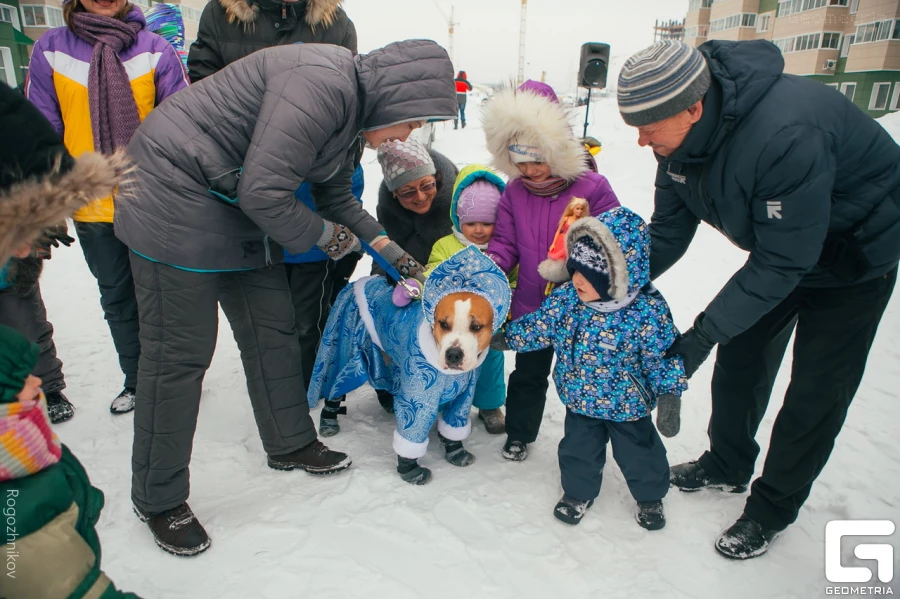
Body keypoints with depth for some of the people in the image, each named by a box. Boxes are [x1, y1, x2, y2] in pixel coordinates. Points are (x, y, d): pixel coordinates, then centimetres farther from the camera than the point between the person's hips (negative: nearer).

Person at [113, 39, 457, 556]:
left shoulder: (354, 111, 6)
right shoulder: (322, 84, -26)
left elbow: (338, 200, 15)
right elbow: (264, 192, -28)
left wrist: (395, 255, 11)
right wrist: (325, 234, -11)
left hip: (239, 201, 9)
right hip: (175, 189, -9)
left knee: (272, 329, 11)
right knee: (180, 352, -3)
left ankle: (291, 444, 30)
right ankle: (159, 499, 15)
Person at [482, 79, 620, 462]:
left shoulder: (592, 188, -15)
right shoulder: (514, 192, -4)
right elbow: (505, 240, 0)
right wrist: (492, 262, -21)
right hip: (530, 306, 3)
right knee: (528, 374, 19)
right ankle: (519, 433, 40)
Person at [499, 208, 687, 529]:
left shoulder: (648, 311, -27)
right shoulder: (566, 298, -16)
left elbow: (663, 357, -17)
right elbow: (537, 327, -2)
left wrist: (670, 395, -19)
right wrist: (504, 335, -4)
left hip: (628, 404, -2)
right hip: (579, 400, 3)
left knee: (639, 452, 19)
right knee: (579, 450, 19)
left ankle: (650, 496, 48)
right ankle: (578, 492, 47)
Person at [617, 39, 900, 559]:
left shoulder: (786, 136, -41)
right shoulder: (683, 134, -17)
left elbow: (782, 263, -34)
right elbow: (668, 231, -11)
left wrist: (703, 334, -33)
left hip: (854, 254, -7)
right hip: (778, 244, 7)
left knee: (815, 392, 1)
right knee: (740, 361, 13)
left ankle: (772, 510, 21)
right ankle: (728, 466, 35)